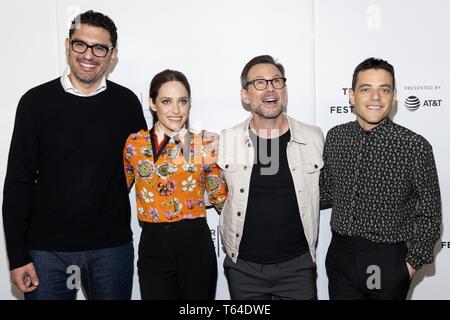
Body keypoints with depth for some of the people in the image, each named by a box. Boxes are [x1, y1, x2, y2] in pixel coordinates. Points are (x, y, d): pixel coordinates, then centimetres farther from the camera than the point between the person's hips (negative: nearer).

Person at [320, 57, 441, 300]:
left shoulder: (415, 146, -12)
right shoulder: (335, 137, -1)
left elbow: (429, 214, -5)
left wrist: (413, 262, -7)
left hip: (388, 262, -2)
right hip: (340, 256, 3)